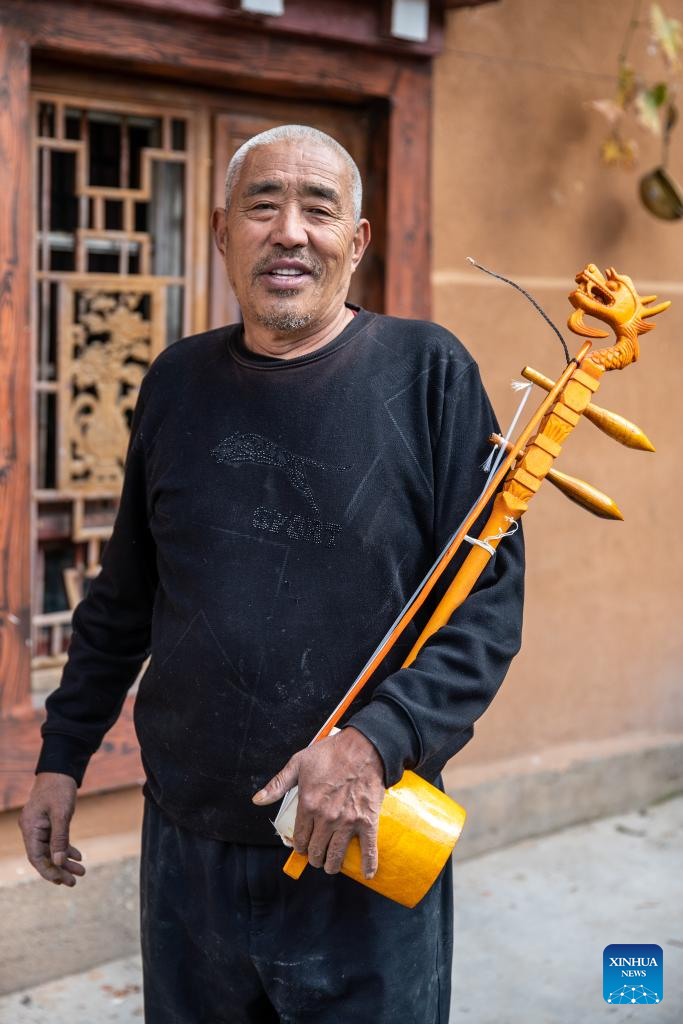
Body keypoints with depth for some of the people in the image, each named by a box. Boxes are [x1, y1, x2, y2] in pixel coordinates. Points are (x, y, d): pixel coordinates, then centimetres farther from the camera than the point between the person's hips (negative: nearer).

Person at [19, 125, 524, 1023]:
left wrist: (376, 741, -20)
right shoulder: (177, 383, 5)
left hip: (365, 857, -3)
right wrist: (63, 753, 14)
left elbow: (490, 602, -9)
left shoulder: (427, 371, -7)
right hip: (186, 847, 4)